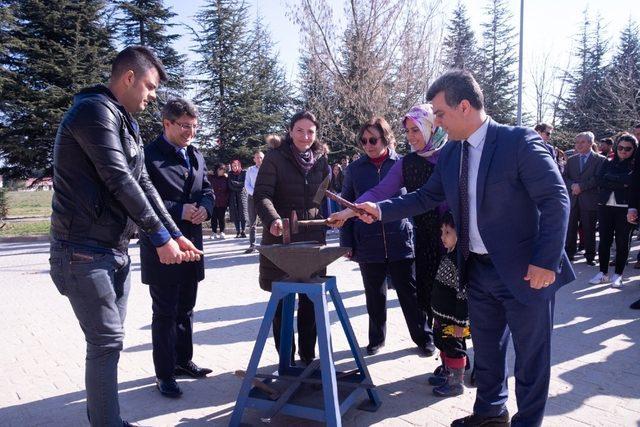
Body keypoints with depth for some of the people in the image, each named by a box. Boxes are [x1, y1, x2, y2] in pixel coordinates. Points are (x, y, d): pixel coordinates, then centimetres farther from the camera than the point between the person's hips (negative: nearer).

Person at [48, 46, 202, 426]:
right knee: (107, 342, -6)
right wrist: (160, 236, -16)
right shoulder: (95, 111, -13)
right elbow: (119, 181, -20)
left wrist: (176, 233, 6)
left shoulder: (126, 123, 16)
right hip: (85, 252, -9)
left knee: (109, 340, 14)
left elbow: (143, 184, 13)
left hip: (116, 250, 9)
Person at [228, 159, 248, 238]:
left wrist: (234, 182, -4)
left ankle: (243, 231, -5)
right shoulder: (230, 174, 13)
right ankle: (238, 232, -1)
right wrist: (239, 185, -7)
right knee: (235, 214, -3)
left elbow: (244, 184, -5)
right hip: (233, 196, 2)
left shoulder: (243, 173, 5)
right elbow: (230, 185, 3)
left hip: (242, 194, -2)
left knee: (243, 213, -8)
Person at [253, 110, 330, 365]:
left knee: (310, 299, 6)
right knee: (282, 300, 5)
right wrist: (273, 220, -32)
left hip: (312, 239, 3)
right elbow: (261, 194, -14)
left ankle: (308, 355, 21)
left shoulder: (321, 160, 9)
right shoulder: (275, 158, -4)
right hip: (281, 238, -3)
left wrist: (324, 227, 10)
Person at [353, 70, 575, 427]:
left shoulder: (520, 142, -15)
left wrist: (545, 261, -21)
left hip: (525, 271, -6)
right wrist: (381, 210, 0)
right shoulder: (450, 154, 5)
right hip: (478, 269, 7)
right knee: (486, 347, 21)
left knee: (531, 354, 10)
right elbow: (427, 197, 12)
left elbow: (556, 200, -17)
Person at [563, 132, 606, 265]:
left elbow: (597, 178, -10)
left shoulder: (600, 159, 1)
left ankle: (590, 256, 14)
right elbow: (565, 177, 8)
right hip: (572, 199, 3)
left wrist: (581, 186, -16)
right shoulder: (571, 160, 14)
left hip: (589, 200, -3)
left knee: (589, 229, 3)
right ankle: (569, 253, 14)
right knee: (570, 228, 4)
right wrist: (572, 186, -10)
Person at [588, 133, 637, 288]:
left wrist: (612, 180, -11)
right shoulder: (608, 163, 13)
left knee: (622, 241, 3)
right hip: (605, 206, 3)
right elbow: (600, 181, -4)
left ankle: (618, 275, 13)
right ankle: (603, 273, 13)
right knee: (604, 240, 4)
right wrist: (622, 182, -11)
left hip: (625, 207, -3)